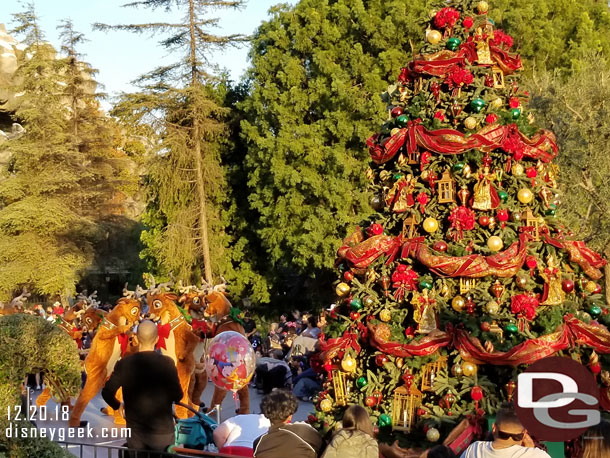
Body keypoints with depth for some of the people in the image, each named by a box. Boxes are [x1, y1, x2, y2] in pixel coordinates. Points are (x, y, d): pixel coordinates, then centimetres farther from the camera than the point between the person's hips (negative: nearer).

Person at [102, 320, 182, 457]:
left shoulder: (124, 364, -7)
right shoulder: (167, 363, -13)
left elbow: (107, 393, -6)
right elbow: (177, 396, -11)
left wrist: (118, 405, 13)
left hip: (135, 432, 2)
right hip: (162, 431, -2)